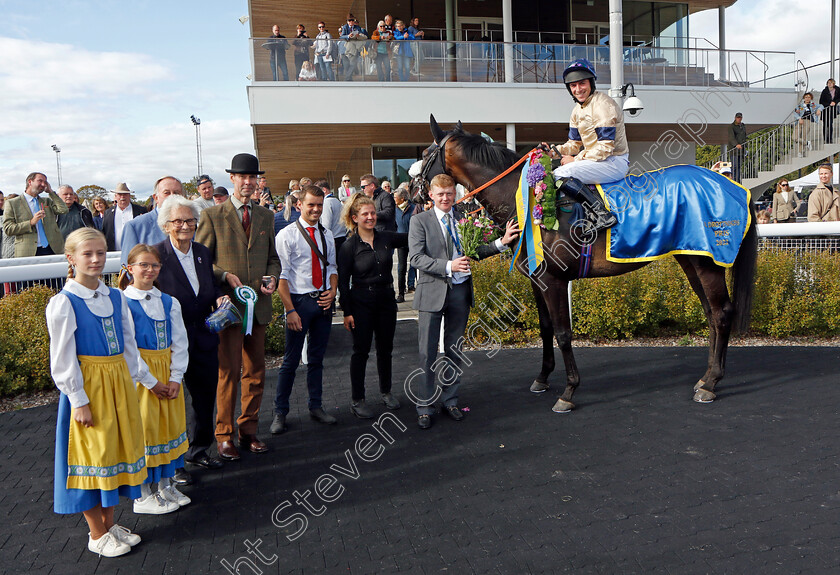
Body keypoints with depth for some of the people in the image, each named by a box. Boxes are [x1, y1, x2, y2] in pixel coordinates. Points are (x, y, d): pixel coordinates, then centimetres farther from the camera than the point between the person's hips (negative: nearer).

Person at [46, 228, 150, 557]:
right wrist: (79, 400, -14)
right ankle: (97, 535, 20)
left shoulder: (116, 298, 6)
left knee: (118, 447, 12)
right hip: (87, 385, -6)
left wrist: (148, 380, 11)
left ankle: (109, 523, 29)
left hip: (119, 382, 6)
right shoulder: (63, 303, -11)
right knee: (92, 453, 3)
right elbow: (63, 359, -12)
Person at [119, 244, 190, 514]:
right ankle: (143, 496, 15)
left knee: (170, 425, 12)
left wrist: (176, 378, -5)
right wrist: (151, 382, -13)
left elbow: (179, 343, 4)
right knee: (144, 429, 1)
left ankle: (166, 485, 28)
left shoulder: (169, 302, 6)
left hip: (168, 375, 5)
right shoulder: (124, 303, -10)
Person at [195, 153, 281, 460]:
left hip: (258, 305, 5)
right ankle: (224, 436, 13)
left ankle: (249, 432, 24)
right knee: (228, 373, -1)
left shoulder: (266, 216, 13)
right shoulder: (212, 215, -1)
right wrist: (225, 276, -15)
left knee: (256, 373, 10)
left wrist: (272, 277, -1)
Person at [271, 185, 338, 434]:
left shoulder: (326, 235, 10)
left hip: (323, 301, 5)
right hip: (299, 301, -5)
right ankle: (280, 412, 13)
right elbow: (282, 275, -11)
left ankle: (315, 407, 26)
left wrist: (332, 291, -3)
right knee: (291, 360, 0)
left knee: (317, 358, 14)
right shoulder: (287, 235, -7)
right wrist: (290, 310, -17)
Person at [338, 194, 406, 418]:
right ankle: (357, 400, 14)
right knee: (361, 350, 2)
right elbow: (343, 281, -7)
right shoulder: (349, 246, -7)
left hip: (386, 299, 4)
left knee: (385, 348, 14)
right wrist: (347, 312, -10)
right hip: (361, 303, -4)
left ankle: (386, 391, 31)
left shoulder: (386, 238, 2)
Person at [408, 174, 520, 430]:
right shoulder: (420, 221, -2)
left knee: (454, 349, 13)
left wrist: (501, 242, 1)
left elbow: (474, 252, 15)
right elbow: (416, 257, -12)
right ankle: (425, 406, 15)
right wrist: (448, 266, -24)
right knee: (427, 352, 2)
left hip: (461, 291, 4)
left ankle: (450, 400, 28)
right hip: (432, 291, -4)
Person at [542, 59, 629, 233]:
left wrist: (576, 159, -17)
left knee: (561, 175, -26)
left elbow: (605, 148, -22)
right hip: (596, 159, 10)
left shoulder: (603, 105, -16)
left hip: (615, 162, -10)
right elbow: (575, 143, 15)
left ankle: (602, 215, -29)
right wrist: (554, 152, -3)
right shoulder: (578, 109, 13)